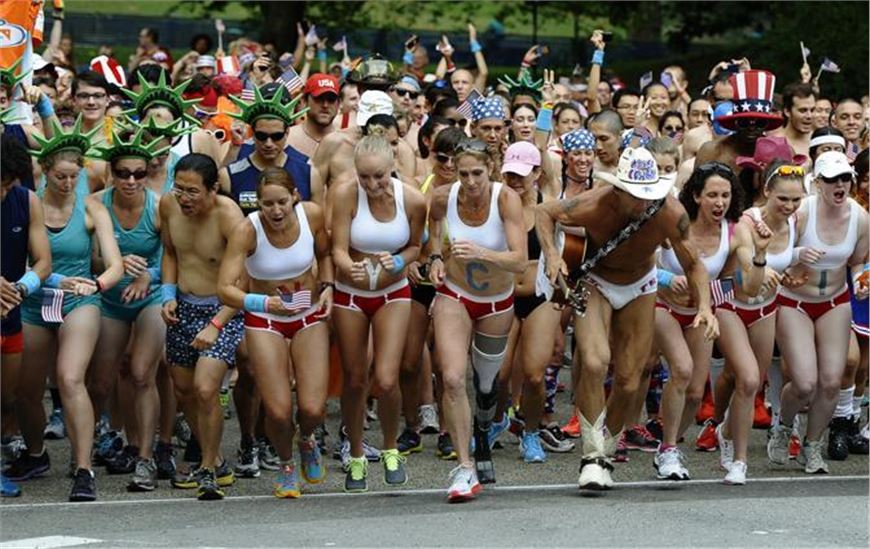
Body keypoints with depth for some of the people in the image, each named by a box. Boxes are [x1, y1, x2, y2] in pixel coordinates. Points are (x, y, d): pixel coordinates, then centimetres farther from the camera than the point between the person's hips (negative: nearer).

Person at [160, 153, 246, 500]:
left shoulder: (228, 216, -23)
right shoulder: (169, 205, -5)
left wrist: (216, 325, -29)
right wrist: (169, 295, 2)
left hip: (223, 309, -7)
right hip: (183, 308, 7)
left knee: (205, 389, -19)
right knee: (183, 391, 14)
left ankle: (209, 470, -1)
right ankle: (214, 463, 32)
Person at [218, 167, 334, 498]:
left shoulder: (312, 215, -14)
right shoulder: (248, 231, -23)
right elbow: (225, 289, -26)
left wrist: (327, 287, -7)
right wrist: (266, 302, -40)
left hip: (309, 315, 2)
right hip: (264, 321, -2)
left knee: (313, 409, -9)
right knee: (278, 412, -11)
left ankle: (306, 440, 30)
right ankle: (286, 466, 23)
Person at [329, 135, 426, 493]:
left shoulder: (412, 200, -16)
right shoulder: (345, 195, -20)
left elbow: (415, 247, 1)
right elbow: (338, 250, -18)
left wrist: (398, 262, -20)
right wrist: (349, 268, -39)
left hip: (393, 295, 0)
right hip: (350, 294, 0)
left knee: (386, 381, -12)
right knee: (354, 381, 7)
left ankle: (391, 451, 15)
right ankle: (357, 458, 28)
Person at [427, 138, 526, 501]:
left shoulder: (506, 199, -24)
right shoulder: (444, 197, -16)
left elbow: (519, 261, -31)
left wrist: (481, 253, -46)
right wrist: (436, 256, -6)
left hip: (497, 302, 0)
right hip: (454, 297, 0)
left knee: (486, 381, 17)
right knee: (452, 378, -19)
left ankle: (483, 434, 52)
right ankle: (465, 468, -14)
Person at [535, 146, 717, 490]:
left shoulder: (671, 214, -30)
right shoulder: (594, 206, -33)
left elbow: (693, 265, -17)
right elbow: (544, 212, -14)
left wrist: (704, 306, -33)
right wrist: (551, 255, -29)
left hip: (640, 287, 2)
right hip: (595, 284, -2)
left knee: (628, 381, 3)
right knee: (595, 363, -26)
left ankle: (606, 452, 28)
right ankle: (591, 456, -14)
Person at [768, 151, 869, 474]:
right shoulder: (801, 213, -22)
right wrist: (798, 256, -35)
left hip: (835, 302, 4)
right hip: (793, 302, -4)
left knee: (831, 381, -4)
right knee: (805, 384, -13)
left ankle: (811, 447, 20)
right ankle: (783, 427, 21)